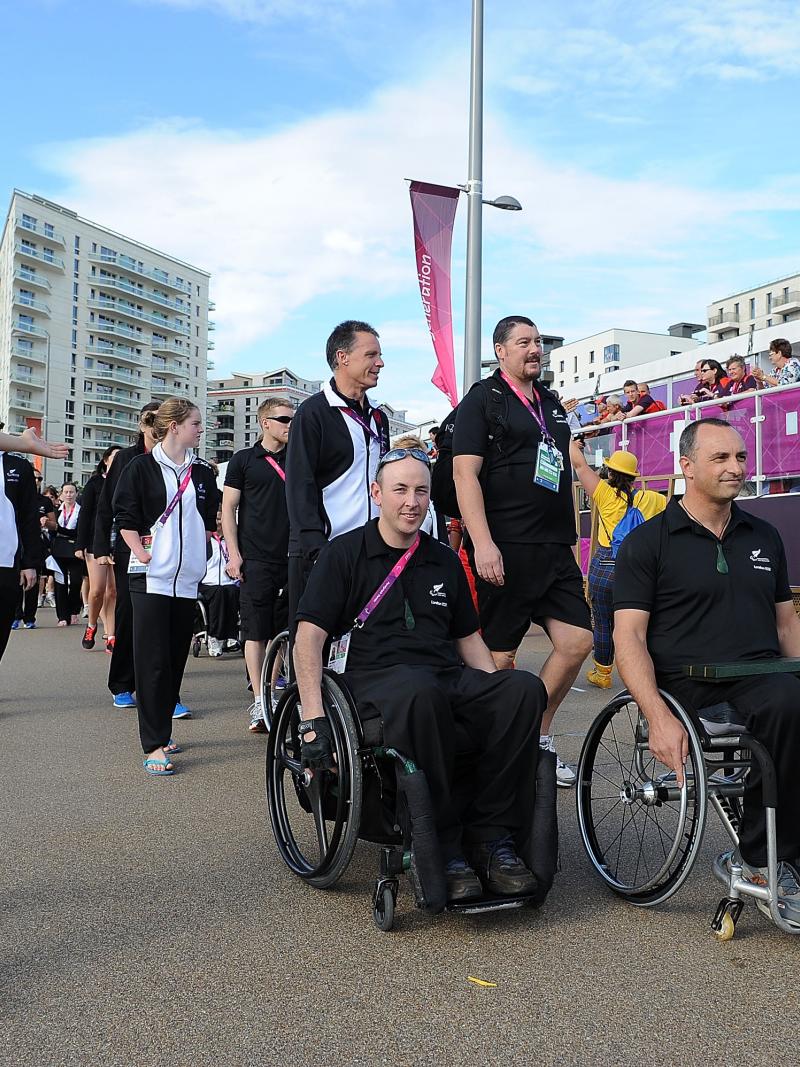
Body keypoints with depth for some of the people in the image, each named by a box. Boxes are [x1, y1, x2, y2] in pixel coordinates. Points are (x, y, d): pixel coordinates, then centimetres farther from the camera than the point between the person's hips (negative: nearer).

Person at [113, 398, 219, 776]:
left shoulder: (202, 472, 12)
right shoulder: (141, 468, -2)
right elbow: (125, 517, -3)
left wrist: (197, 549, 9)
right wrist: (141, 552, -12)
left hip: (188, 577, 5)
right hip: (151, 576, -5)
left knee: (176, 658, 8)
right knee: (153, 660, -6)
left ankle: (161, 729, 21)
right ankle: (153, 744, -4)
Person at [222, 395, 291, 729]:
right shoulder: (244, 459, 4)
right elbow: (229, 508, 2)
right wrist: (233, 553, -6)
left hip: (293, 558, 3)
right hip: (256, 559, -3)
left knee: (284, 632, 7)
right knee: (256, 632, -2)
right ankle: (259, 701, 2)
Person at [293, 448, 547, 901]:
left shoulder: (444, 560, 21)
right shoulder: (344, 554, 7)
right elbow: (309, 637, -1)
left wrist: (498, 697, 10)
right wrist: (314, 719, -14)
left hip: (449, 677, 5)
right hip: (378, 679, -4)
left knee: (525, 688, -26)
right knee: (420, 692, -41)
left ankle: (491, 835, -17)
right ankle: (444, 847, -27)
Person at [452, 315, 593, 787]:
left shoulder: (551, 404, 20)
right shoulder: (483, 399, -2)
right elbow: (465, 473, -12)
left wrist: (571, 538, 21)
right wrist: (483, 543, -21)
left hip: (555, 551, 7)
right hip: (505, 550, -7)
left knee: (578, 641, 1)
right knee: (500, 655, -2)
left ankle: (537, 739, 17)